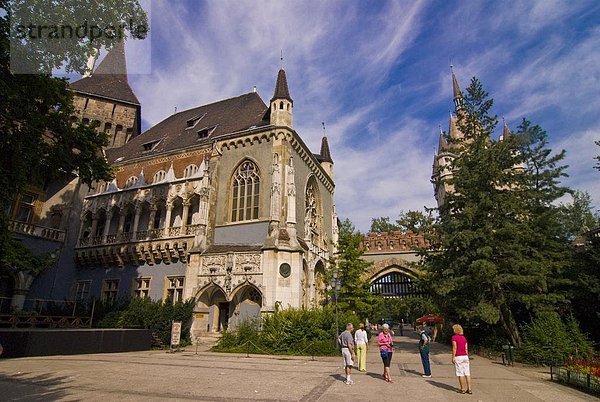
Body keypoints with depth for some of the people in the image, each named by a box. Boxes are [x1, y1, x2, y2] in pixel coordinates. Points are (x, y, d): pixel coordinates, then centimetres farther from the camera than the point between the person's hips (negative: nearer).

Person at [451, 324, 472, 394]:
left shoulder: (454, 337, -9)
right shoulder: (464, 338, 9)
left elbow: (454, 348, -14)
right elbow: (466, 348, 9)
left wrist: (453, 357, -10)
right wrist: (467, 357, 18)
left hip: (458, 357, -6)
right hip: (465, 356, 6)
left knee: (460, 373, 2)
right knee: (467, 373, 7)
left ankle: (462, 389, 7)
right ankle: (469, 389, 8)